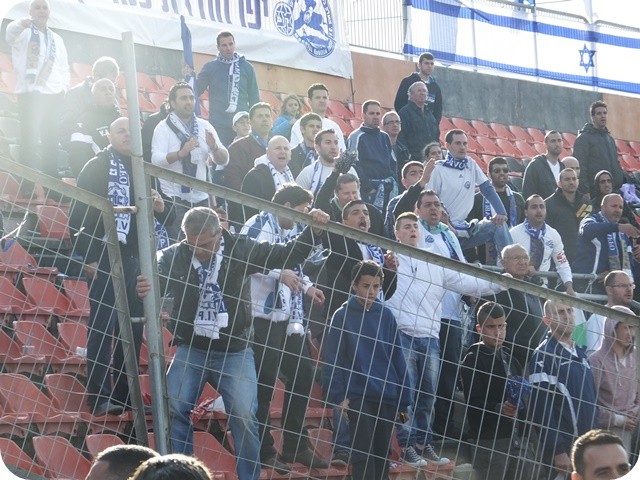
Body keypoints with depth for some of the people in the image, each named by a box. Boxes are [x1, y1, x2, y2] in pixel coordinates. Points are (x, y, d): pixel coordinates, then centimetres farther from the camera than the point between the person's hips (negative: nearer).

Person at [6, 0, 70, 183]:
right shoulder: (24, 32, 2)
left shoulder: (57, 39, 20)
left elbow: (64, 67, 23)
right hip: (30, 93, -5)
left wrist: (64, 87, 4)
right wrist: (21, 24, -45)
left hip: (53, 95, 5)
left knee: (51, 141, 7)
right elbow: (9, 36, -22)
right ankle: (27, 185, -10)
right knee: (30, 140, -10)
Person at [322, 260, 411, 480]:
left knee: (382, 453, 10)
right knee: (363, 453, -9)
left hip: (387, 396, 4)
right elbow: (332, 360, -3)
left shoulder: (386, 315, 7)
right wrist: (339, 396, -10)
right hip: (358, 396, -4)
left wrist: (403, 399, 7)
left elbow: (397, 358, 9)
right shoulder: (342, 316, -2)